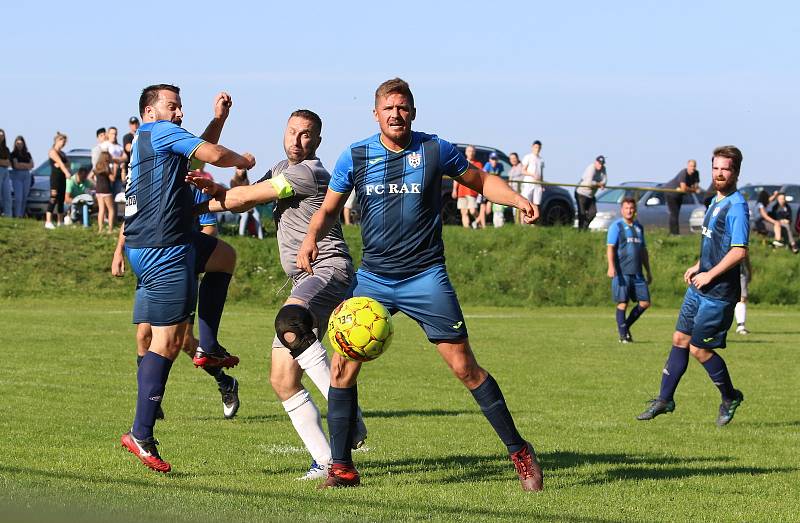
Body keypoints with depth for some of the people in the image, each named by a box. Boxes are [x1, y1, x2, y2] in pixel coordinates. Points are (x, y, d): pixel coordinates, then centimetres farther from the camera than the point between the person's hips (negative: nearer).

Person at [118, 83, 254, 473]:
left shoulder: (147, 139, 20)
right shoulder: (160, 131, -7)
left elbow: (200, 151, 32)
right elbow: (214, 155, -12)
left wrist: (219, 118, 22)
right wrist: (242, 160, 7)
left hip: (145, 247, 10)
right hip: (163, 251, -10)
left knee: (224, 255, 32)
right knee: (167, 342, -10)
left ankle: (207, 347, 24)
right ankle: (141, 435, -10)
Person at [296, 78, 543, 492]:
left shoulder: (436, 150, -3)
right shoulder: (355, 156, 1)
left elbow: (481, 181, 10)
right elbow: (329, 209, 10)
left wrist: (516, 199, -8)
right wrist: (311, 238, -11)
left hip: (426, 278, -2)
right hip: (372, 278, 2)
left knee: (464, 367, -6)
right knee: (342, 366, -8)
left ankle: (519, 452, 7)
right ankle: (342, 468, 3)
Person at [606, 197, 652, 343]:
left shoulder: (639, 227, 19)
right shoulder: (616, 226, 0)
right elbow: (610, 248, -10)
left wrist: (648, 271, 24)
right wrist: (611, 267, -24)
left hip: (637, 273, 6)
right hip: (622, 272, -6)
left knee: (645, 303, 2)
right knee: (623, 303, -5)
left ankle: (625, 326, 18)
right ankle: (623, 335, 3)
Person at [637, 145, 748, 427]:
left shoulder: (736, 207, -17)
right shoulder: (716, 201, 12)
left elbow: (739, 251, -24)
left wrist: (710, 275, -20)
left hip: (718, 293, -9)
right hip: (699, 288, 9)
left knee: (699, 348, -4)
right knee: (680, 339, 10)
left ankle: (730, 397, 15)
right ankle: (664, 399, 18)